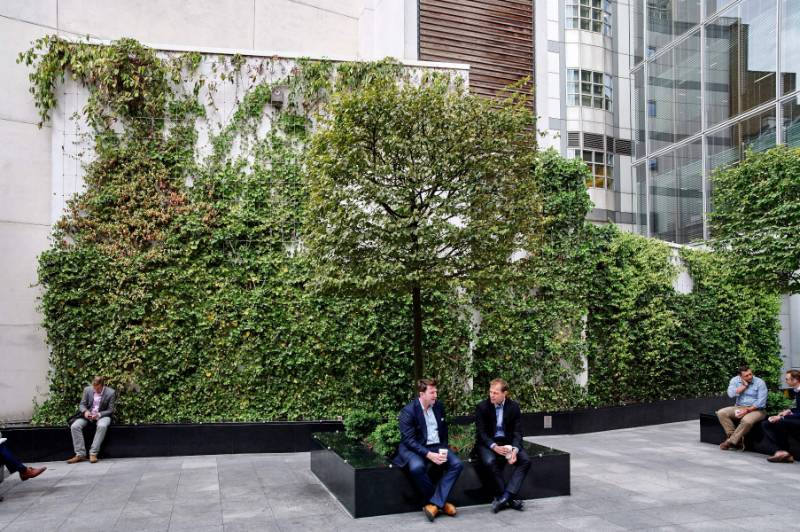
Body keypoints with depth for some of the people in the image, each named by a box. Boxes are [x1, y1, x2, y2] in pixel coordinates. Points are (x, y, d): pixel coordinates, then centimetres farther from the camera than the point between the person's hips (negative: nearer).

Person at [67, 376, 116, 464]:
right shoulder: (87, 390, -1)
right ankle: (80, 454, -20)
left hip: (102, 416, -4)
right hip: (88, 415, 4)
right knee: (74, 426, -23)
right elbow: (82, 404, 5)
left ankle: (93, 453, -30)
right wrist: (85, 411, -17)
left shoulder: (111, 393, -11)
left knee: (102, 426, -38)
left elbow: (110, 410, -8)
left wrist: (98, 414, -24)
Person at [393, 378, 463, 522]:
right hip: (414, 448, -5)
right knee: (417, 466, -37)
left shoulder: (439, 406, 5)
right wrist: (429, 455, -27)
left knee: (457, 464, -18)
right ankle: (441, 501, -13)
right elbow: (409, 440, -18)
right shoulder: (408, 411, -13)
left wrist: (443, 450, 0)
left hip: (436, 447, 6)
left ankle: (434, 503, -17)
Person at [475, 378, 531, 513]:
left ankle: (505, 497, -22)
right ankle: (509, 498, -18)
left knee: (526, 460, -21)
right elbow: (481, 432, -10)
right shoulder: (482, 407, -8)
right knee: (490, 461, -33)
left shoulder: (514, 407, -2)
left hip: (507, 442, 3)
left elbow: (517, 432, -2)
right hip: (487, 443, -3)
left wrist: (514, 450, -21)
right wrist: (495, 447, -26)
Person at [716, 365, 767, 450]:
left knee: (746, 420, -37)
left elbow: (761, 402, -14)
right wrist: (744, 385, -13)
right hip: (739, 408, 4)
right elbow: (731, 394, -14)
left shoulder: (760, 383, -7)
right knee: (721, 413, -19)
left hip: (755, 410, -4)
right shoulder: (735, 380, 2)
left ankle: (730, 441, -21)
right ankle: (737, 439, -19)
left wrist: (747, 410, -19)